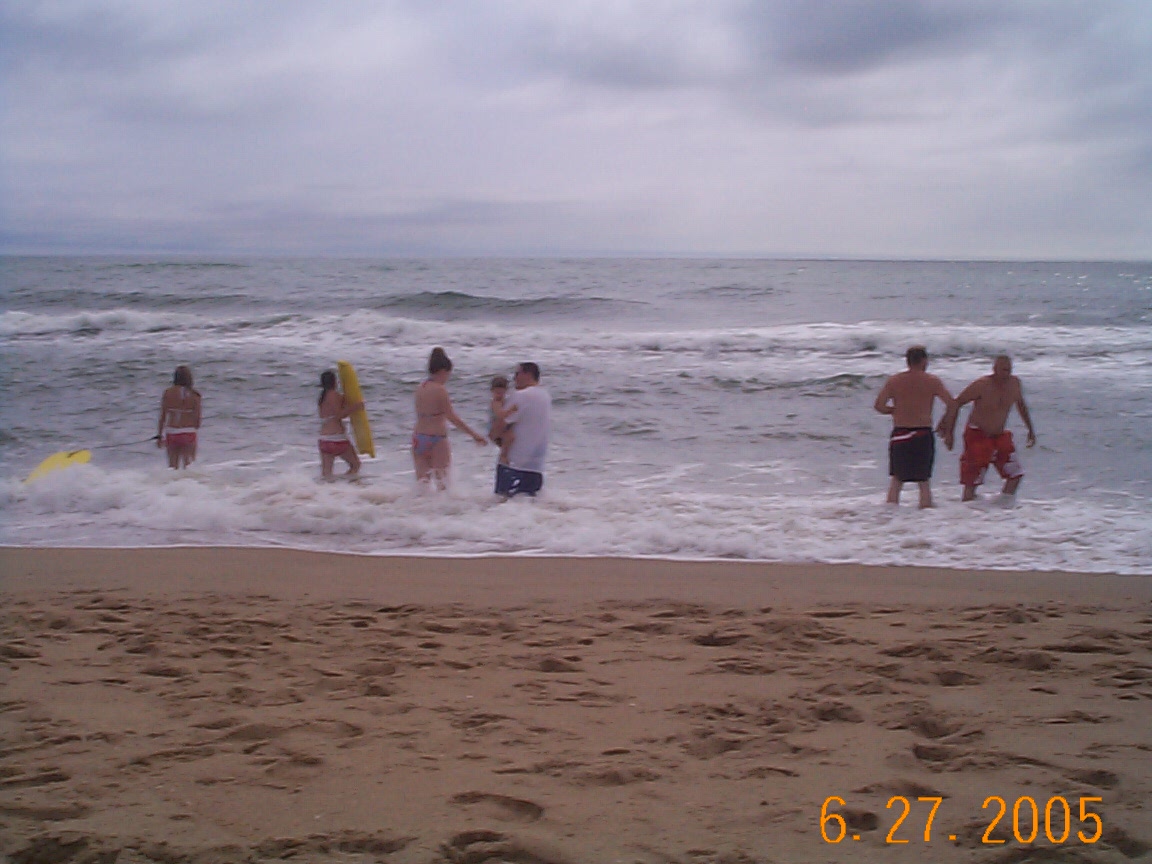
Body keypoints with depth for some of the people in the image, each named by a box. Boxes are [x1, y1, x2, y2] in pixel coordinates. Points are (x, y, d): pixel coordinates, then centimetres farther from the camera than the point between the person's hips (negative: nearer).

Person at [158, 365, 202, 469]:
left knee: (172, 466, 10)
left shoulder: (168, 393, -4)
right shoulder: (194, 395, -5)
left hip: (171, 432, 1)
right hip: (188, 433, -1)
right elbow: (197, 418, -2)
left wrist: (159, 435, 6)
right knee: (186, 466, 6)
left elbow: (163, 416, -2)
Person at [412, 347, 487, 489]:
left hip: (418, 438, 6)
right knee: (442, 481, 4)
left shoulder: (421, 386, 7)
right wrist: (474, 435, -11)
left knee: (422, 480, 10)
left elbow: (420, 414, 9)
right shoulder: (440, 390, -13)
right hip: (437, 440, -6)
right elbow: (452, 417, -15)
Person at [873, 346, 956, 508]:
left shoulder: (894, 381, 2)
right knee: (924, 482, 7)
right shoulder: (932, 381, -2)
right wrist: (944, 425, 7)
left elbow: (879, 405, -3)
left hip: (900, 434, 2)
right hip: (923, 435, -2)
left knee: (897, 479, 15)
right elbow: (951, 403, -7)